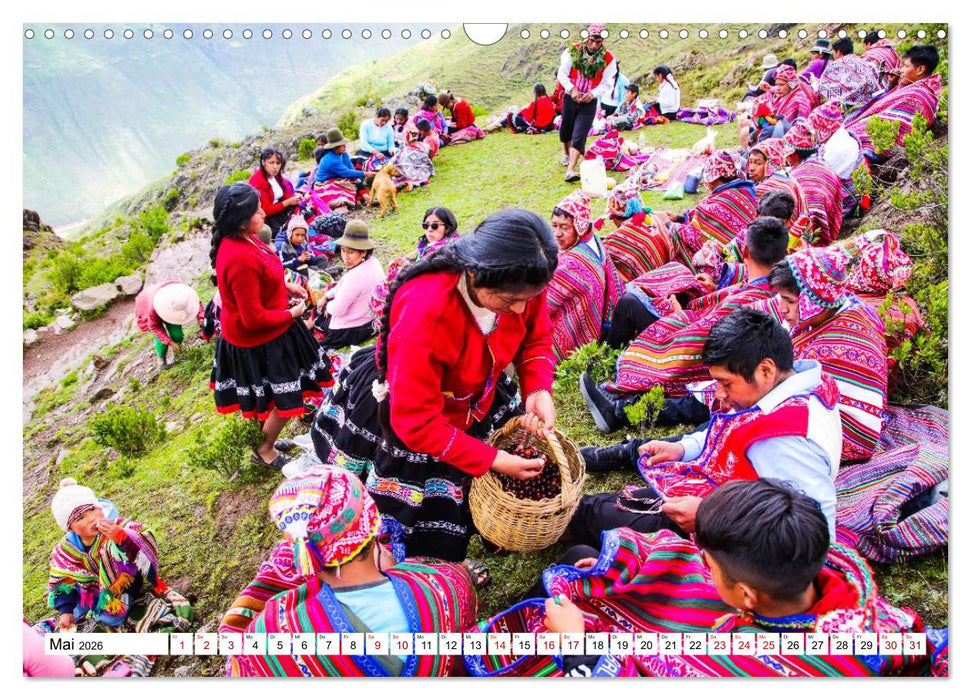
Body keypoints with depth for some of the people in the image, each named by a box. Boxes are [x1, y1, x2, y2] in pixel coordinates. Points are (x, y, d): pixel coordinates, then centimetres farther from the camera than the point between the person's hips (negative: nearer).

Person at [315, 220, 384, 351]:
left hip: (350, 331, -9)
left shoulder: (355, 276, -35)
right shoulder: (372, 262, -6)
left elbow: (338, 309, -26)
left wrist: (328, 307, -6)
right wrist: (326, 297, 10)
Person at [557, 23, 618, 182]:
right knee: (566, 129, 18)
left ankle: (570, 170, -21)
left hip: (589, 102, -2)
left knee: (579, 136, -14)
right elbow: (562, 74, -7)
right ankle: (566, 153, 51)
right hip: (570, 98, 2)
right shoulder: (573, 52, -7)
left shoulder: (608, 59, -7)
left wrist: (593, 93, -24)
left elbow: (607, 84, -6)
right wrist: (572, 89, -23)